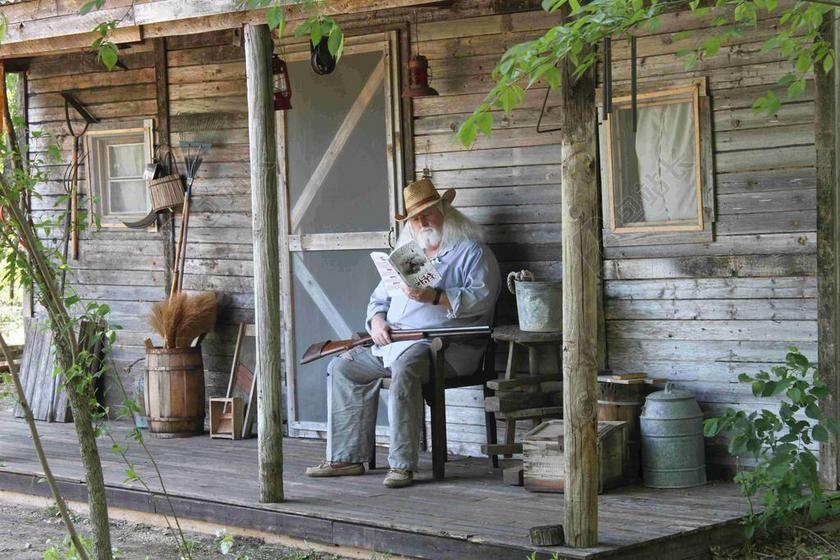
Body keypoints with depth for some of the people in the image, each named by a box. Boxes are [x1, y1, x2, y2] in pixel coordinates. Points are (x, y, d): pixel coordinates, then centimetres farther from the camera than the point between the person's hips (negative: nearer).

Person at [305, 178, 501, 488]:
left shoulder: (471, 252, 3)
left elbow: (482, 298, -13)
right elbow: (379, 299, 27)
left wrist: (435, 297, -24)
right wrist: (377, 320, 3)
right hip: (392, 344, 8)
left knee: (405, 366, -37)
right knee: (342, 366, -2)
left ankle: (402, 463, -35)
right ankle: (346, 456, -2)